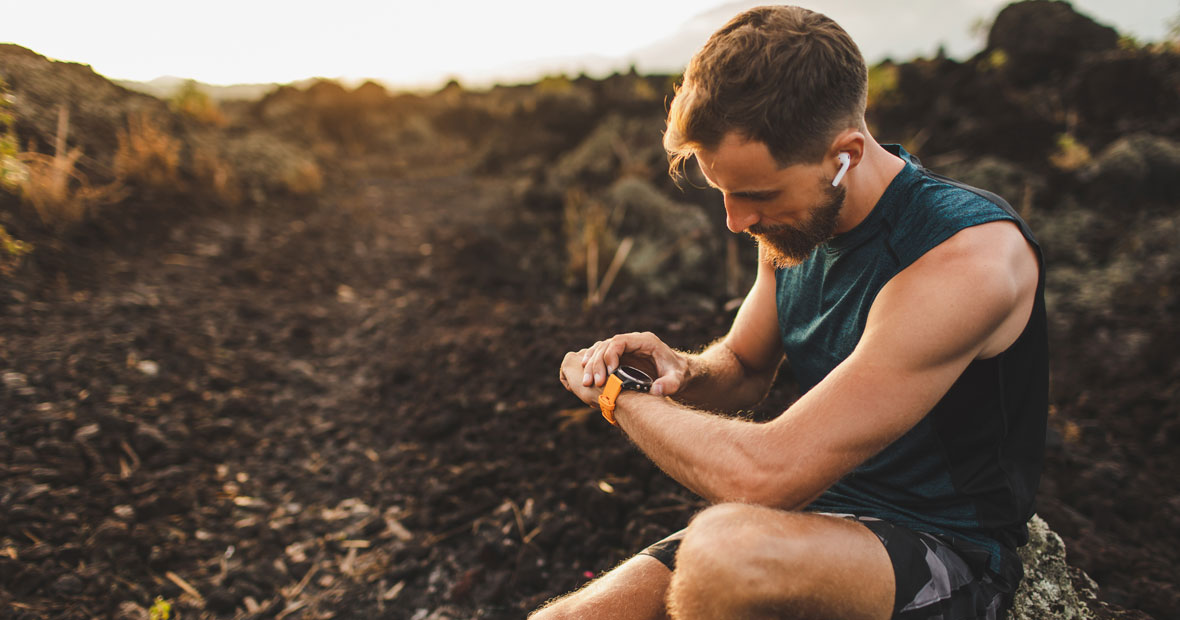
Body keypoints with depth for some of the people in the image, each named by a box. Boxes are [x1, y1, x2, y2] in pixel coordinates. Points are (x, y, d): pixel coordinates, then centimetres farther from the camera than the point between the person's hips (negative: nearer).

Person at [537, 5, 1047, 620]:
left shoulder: (974, 254, -25)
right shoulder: (797, 223, 1)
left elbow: (763, 474, -30)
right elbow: (743, 366, 16)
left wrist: (620, 396, -14)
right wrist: (682, 372, -8)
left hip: (942, 553, -5)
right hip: (813, 520, 6)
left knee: (727, 551, -37)